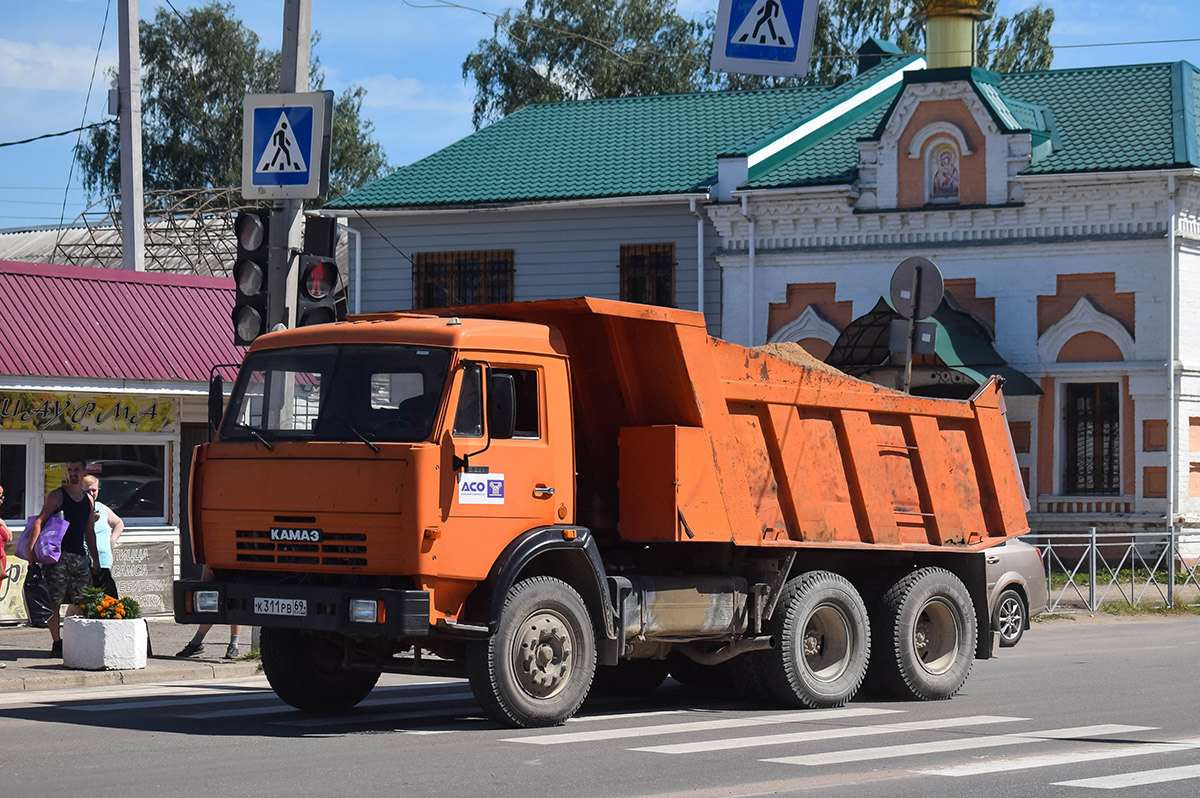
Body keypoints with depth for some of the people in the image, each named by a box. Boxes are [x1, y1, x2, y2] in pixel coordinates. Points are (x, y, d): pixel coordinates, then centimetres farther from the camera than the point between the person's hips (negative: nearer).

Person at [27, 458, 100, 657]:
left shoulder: (88, 500, 17)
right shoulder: (57, 495, 0)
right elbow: (40, 521, -10)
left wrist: (95, 558, 21)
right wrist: (32, 546, -23)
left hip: (80, 556, 5)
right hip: (58, 555, -5)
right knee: (55, 601, -6)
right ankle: (57, 643, 0)